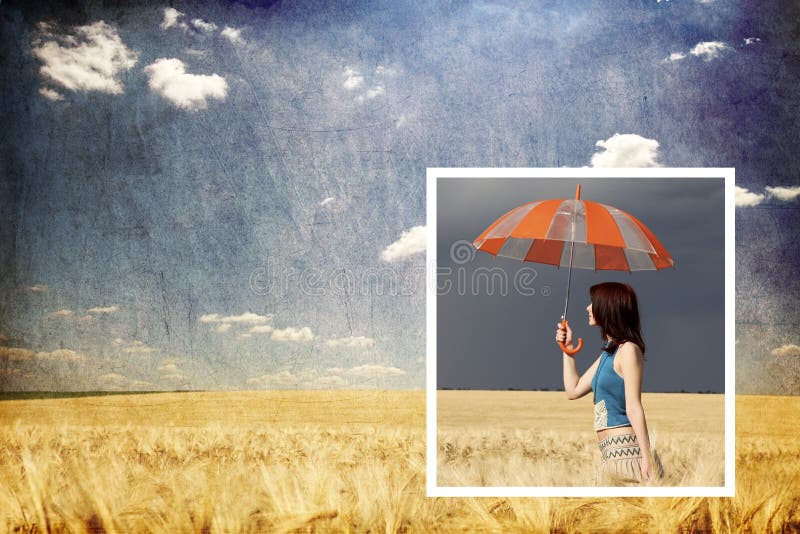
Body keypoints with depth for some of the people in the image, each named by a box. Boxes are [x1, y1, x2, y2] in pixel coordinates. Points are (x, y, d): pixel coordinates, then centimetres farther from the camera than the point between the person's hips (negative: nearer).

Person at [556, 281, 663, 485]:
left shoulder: (628, 350, -8)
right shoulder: (608, 352, 18)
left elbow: (634, 408, -15)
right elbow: (573, 390, 23)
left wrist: (647, 457, -18)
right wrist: (567, 349, 25)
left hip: (626, 448, -9)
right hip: (610, 453, 9)